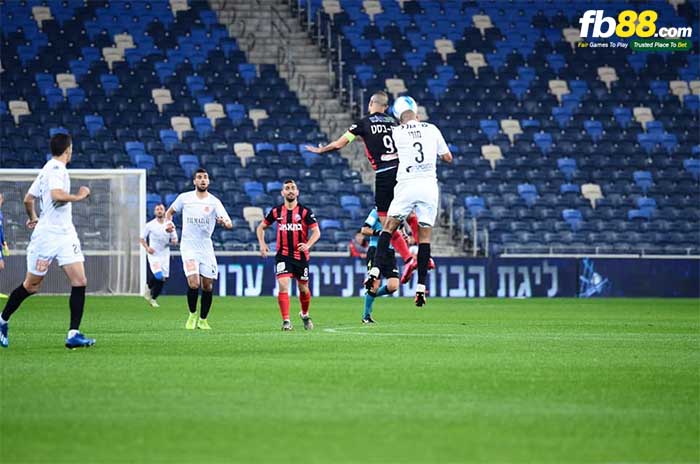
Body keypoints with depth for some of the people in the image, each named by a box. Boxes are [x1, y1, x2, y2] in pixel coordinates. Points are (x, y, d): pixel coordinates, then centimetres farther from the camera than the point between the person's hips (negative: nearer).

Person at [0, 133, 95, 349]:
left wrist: (33, 218, 39)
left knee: (80, 281, -7)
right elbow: (56, 194, -29)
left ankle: (73, 334, -10)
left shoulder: (48, 168, 15)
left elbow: (28, 198, 23)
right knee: (31, 285, 5)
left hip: (65, 234, 8)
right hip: (47, 235, -8)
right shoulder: (56, 168, -12)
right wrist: (78, 196, -16)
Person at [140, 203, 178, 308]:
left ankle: (153, 298, 19)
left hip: (165, 255, 4)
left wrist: (173, 241, -13)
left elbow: (175, 240, 11)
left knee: (162, 279, 2)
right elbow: (142, 239, 4)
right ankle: (149, 289, 8)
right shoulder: (150, 225, -2)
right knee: (157, 276, -23)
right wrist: (147, 248, -14)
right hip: (153, 255, -4)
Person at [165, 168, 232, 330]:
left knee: (208, 286, 2)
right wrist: (168, 222, -4)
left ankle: (203, 320, 20)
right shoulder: (184, 198, 1)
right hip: (189, 247, -2)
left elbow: (229, 224, -11)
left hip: (206, 248, 2)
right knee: (194, 283, -17)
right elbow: (170, 212, 17)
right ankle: (192, 315, 5)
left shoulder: (214, 202, -2)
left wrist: (224, 222, -35)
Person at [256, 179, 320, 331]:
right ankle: (286, 321, -14)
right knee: (283, 285, -17)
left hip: (301, 255, 0)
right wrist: (262, 243, 1)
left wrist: (307, 245, -25)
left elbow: (316, 232, -7)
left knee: (303, 288, 11)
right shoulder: (276, 211, 2)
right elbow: (261, 227, 16)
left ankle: (305, 314, 39)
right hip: (283, 255, 0)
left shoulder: (305, 211, -4)